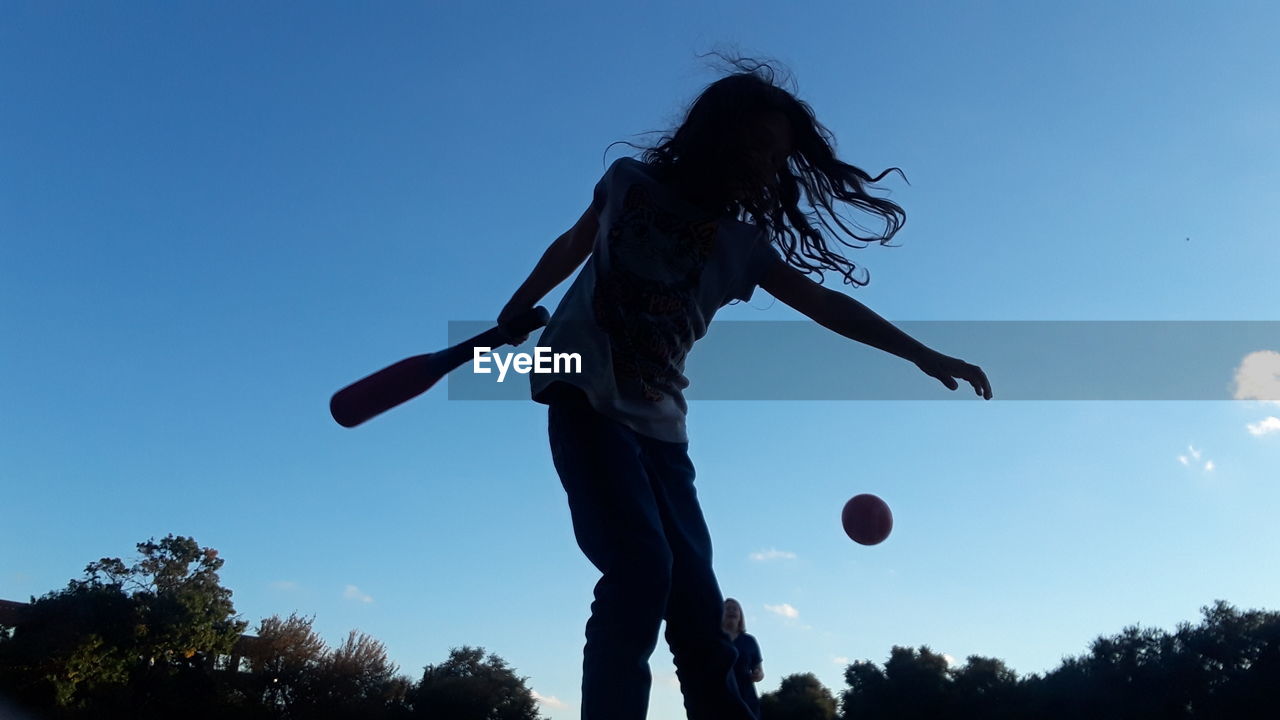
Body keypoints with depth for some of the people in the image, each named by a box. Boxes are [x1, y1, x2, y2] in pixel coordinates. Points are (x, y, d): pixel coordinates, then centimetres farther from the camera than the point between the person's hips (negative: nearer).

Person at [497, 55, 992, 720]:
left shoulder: (743, 246, 9)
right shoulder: (629, 184, 3)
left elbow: (824, 303, 8)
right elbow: (571, 248, 18)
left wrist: (921, 353, 2)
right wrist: (512, 313, 25)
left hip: (660, 423, 4)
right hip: (585, 398, -4)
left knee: (697, 603, -3)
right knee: (641, 569, -25)